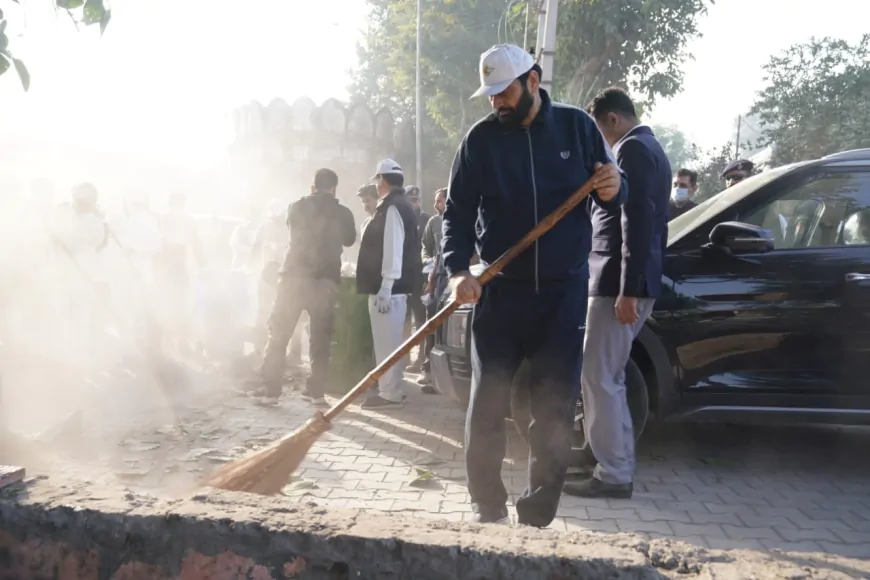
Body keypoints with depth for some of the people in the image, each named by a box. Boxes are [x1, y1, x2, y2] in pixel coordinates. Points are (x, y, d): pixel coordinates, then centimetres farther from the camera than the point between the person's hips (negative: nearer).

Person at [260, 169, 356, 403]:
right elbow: (349, 240, 20)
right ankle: (316, 390, 8)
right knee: (320, 337, 9)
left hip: (294, 276, 0)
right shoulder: (342, 213, 2)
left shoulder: (296, 207, 4)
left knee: (278, 333, 6)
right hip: (325, 280, 0)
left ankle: (270, 388, 5)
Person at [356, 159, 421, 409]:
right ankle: (389, 388, 24)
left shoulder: (391, 208, -16)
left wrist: (385, 287, -25)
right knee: (388, 340, 16)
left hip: (388, 286, -10)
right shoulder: (400, 205, 16)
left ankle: (390, 393, 0)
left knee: (387, 341, -5)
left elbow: (392, 249, -23)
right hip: (392, 285, 10)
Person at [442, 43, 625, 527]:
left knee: (555, 408, 3)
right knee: (487, 404, 2)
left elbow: (612, 192, 10)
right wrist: (458, 270, -14)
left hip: (564, 290, 0)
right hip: (500, 290, 0)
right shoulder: (481, 138, 2)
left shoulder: (576, 125, 3)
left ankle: (537, 516, 16)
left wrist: (613, 190, -15)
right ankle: (487, 510, 18)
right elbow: (458, 212, 2)